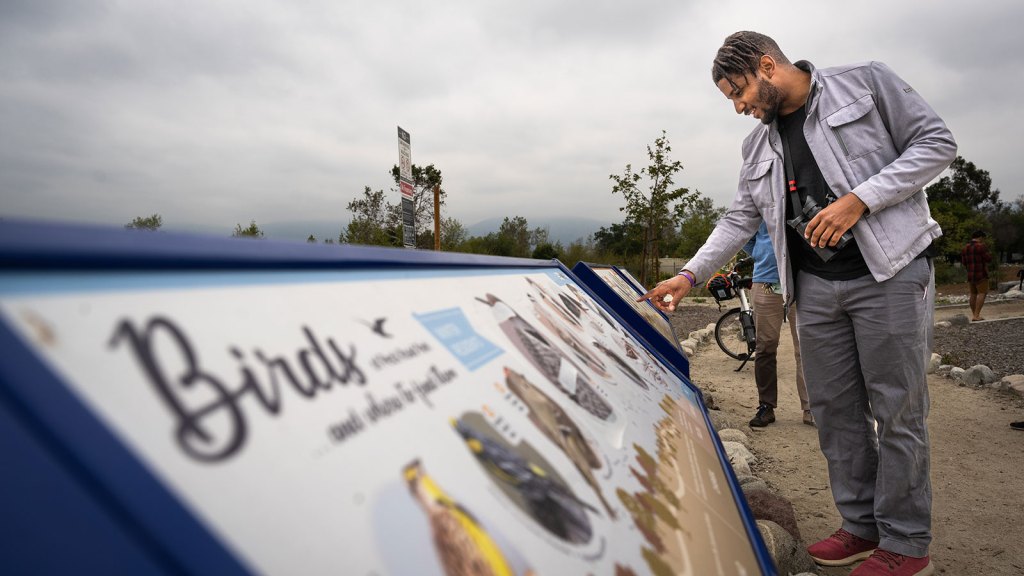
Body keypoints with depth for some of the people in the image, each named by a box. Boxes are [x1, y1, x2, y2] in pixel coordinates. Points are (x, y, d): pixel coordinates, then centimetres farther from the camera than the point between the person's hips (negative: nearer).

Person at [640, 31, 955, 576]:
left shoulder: (865, 82, 0)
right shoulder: (758, 146, 14)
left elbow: (936, 141, -3)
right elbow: (739, 220, 13)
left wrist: (860, 198, -15)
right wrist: (689, 275, 4)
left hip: (890, 271, -5)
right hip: (815, 287, 5)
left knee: (897, 407, 0)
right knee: (834, 408, 7)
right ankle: (862, 525, 22)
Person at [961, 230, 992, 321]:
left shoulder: (965, 248, 10)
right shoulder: (981, 246, -12)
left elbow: (964, 262, 14)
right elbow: (988, 259, -9)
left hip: (970, 275, 7)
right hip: (981, 274, -7)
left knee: (973, 294, 11)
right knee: (982, 293, -6)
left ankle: (974, 315, 15)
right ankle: (976, 315, -15)